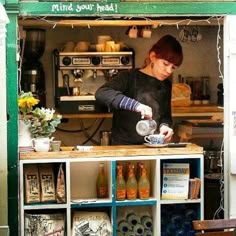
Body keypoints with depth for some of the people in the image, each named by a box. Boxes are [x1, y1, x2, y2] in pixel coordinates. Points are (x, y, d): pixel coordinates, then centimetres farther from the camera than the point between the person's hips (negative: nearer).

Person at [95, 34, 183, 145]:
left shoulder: (166, 85, 13)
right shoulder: (129, 77, -5)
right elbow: (101, 93, -20)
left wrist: (164, 125, -2)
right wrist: (135, 105, -30)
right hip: (123, 146, -6)